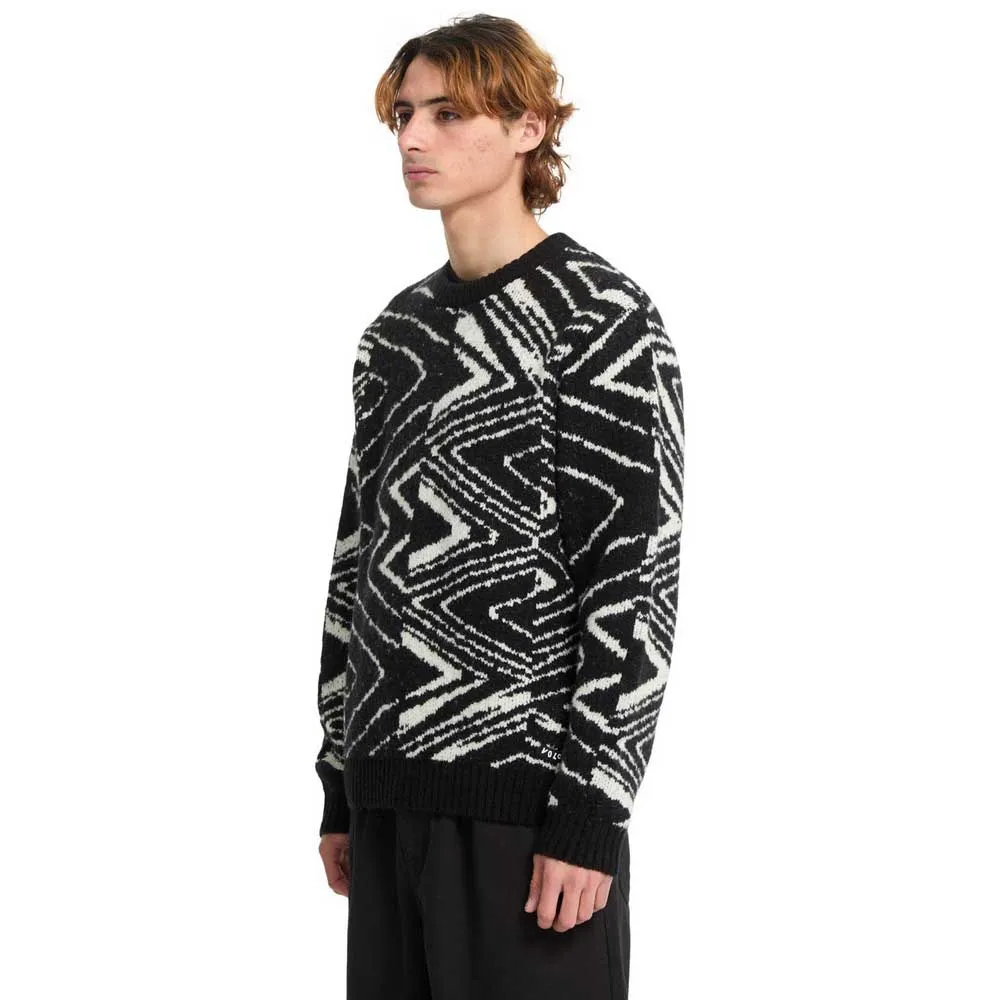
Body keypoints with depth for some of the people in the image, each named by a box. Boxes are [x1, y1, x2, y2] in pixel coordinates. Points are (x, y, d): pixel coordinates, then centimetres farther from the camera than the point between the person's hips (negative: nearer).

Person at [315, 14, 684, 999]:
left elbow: (636, 571, -12)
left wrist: (589, 810, -16)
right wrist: (341, 786, 15)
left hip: (522, 788, -6)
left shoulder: (600, 318, -6)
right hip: (392, 788, 7)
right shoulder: (397, 328, 15)